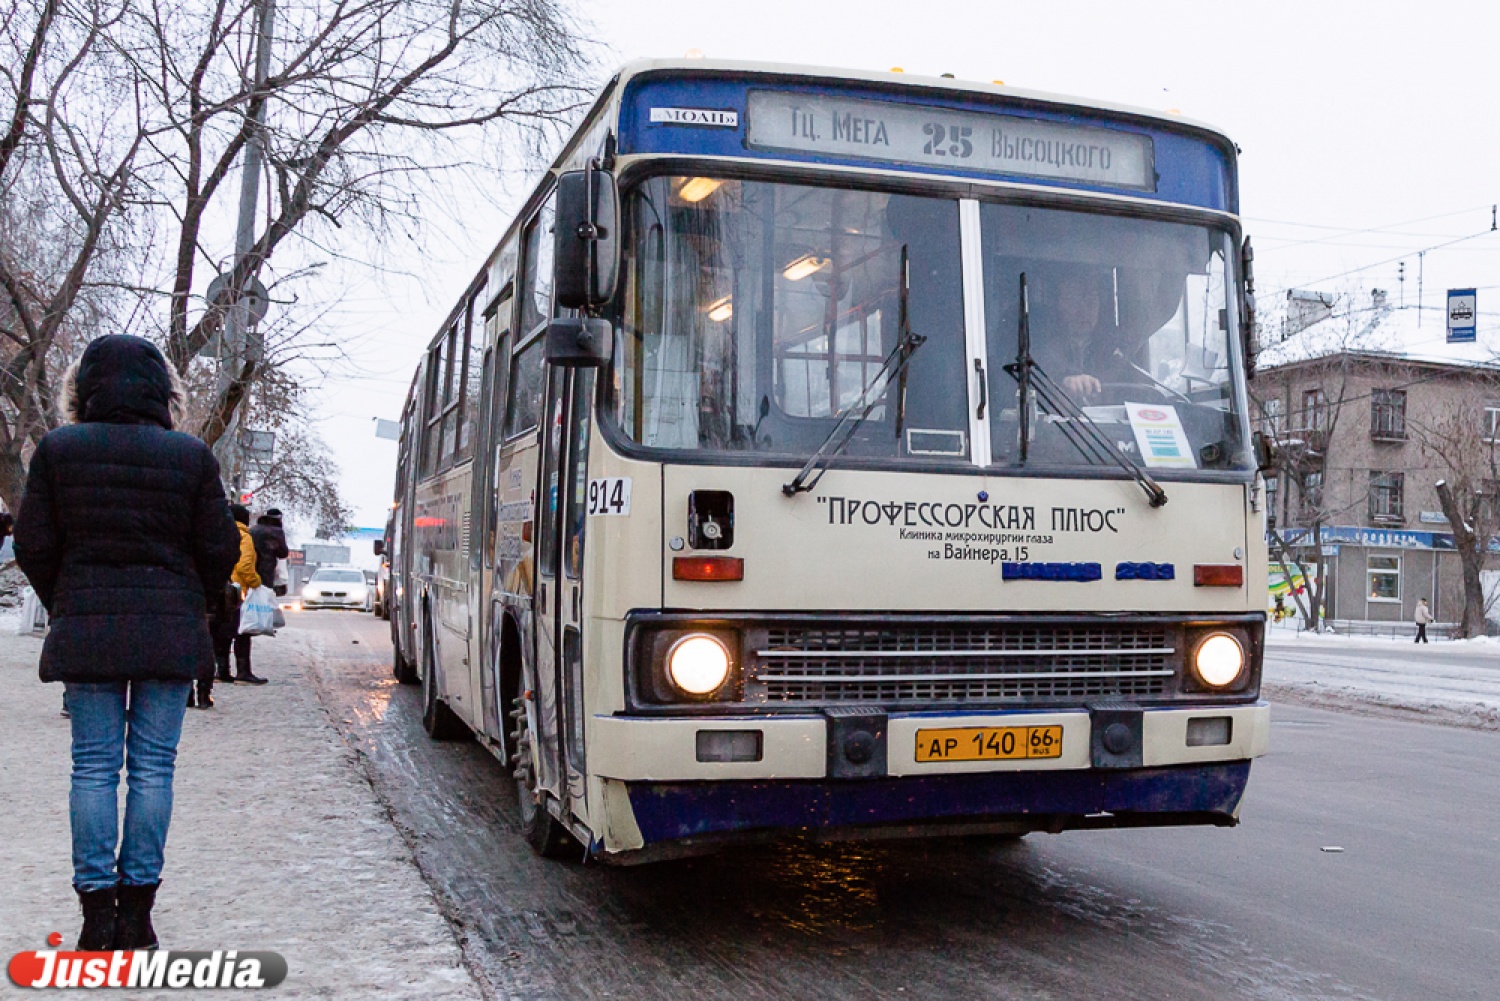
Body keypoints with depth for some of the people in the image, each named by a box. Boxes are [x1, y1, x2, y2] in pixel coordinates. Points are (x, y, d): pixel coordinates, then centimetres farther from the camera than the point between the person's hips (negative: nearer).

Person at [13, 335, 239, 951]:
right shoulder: (191, 456, -2)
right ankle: (137, 910, 8)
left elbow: (32, 546, 1)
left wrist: (65, 607, 17)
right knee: (152, 766, 5)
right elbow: (220, 549, 1)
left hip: (85, 629, 1)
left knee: (94, 766, 6)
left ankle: (98, 909, 7)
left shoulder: (57, 450, 0)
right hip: (169, 633, 0)